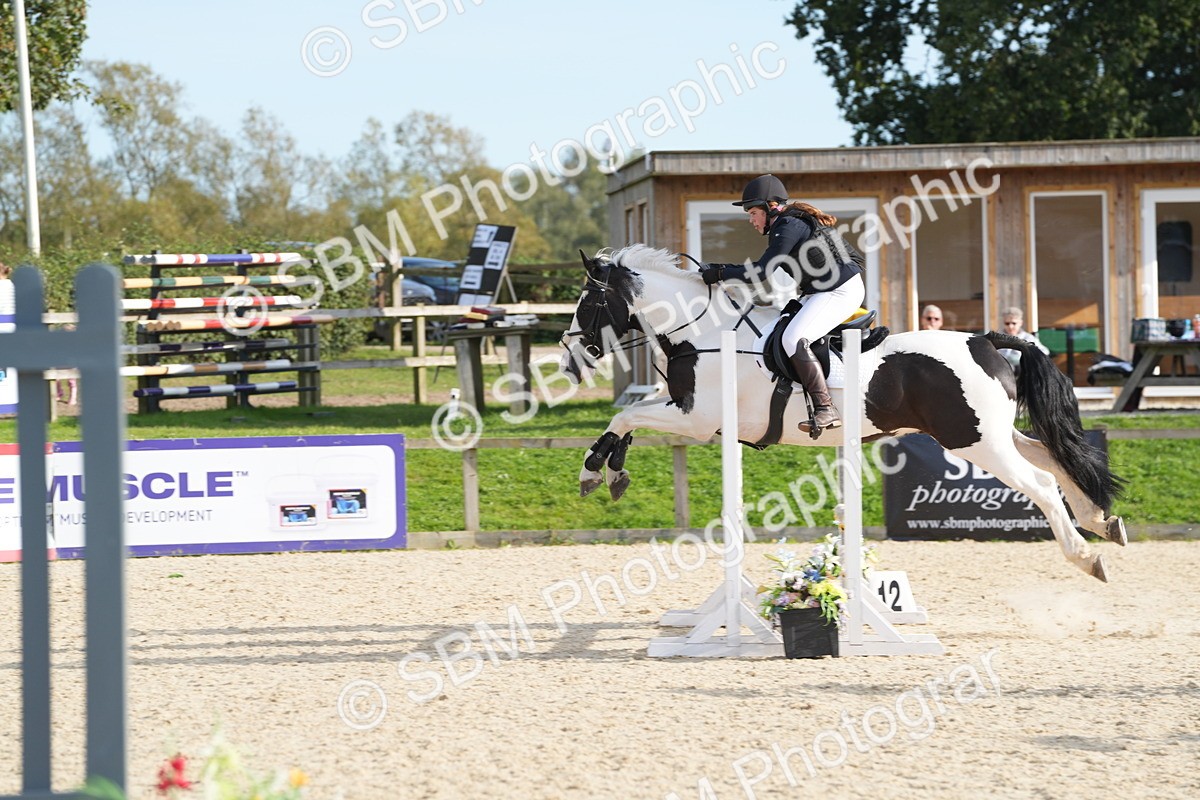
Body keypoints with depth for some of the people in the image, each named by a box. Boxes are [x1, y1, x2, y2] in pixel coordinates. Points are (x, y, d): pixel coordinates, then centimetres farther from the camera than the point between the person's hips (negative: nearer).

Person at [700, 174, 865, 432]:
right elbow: (763, 267, 20)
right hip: (821, 292, 11)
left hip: (842, 291, -11)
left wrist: (720, 274, -12)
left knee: (793, 339, -25)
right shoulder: (787, 225, 14)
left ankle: (826, 410, -28)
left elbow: (760, 273, -20)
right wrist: (723, 269, 12)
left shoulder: (790, 227, -17)